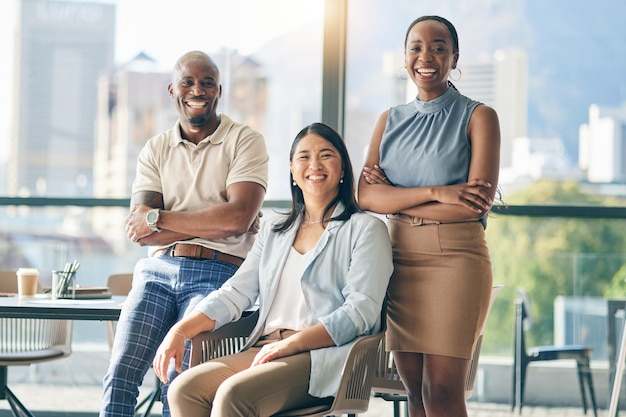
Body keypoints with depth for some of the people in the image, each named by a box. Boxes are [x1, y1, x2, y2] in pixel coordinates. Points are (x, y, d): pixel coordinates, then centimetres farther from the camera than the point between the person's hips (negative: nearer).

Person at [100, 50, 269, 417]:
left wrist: (159, 218, -4)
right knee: (121, 370, -14)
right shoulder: (155, 150, 16)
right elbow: (139, 231, 4)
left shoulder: (245, 142, 4)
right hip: (158, 270, 4)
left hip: (217, 273, -3)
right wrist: (213, 223, -8)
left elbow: (238, 218, -11)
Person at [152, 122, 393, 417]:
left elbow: (362, 311, -7)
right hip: (266, 349, 6)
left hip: (325, 354, -6)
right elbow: (236, 293, 16)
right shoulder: (273, 231, 24)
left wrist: (292, 344, -18)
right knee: (184, 389, -21)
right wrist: (180, 331, -1)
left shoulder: (365, 229, 4)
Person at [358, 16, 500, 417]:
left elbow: (479, 202, -11)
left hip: (455, 258, -4)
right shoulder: (391, 120, 14)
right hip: (399, 259, 4)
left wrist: (396, 195, -6)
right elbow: (367, 195, 0)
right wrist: (437, 192, -15)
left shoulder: (478, 117, 2)